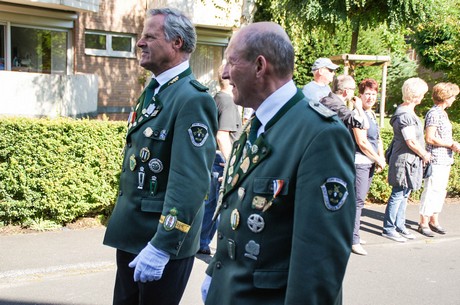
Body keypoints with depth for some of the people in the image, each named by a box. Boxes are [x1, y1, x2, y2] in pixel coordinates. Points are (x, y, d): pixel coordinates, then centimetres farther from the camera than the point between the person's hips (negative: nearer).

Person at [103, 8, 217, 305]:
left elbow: (190, 183, -26)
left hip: (163, 239, -9)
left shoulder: (193, 99, -20)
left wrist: (162, 246, -26)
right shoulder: (153, 91, 9)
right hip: (132, 235, 9)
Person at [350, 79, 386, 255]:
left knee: (359, 199, 14)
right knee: (358, 200, -9)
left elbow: (378, 139, 19)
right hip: (359, 161, -9)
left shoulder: (371, 114, 15)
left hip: (371, 162, 9)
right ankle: (354, 241, -6)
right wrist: (379, 160, -8)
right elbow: (362, 143, -18)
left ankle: (351, 233, 23)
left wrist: (381, 158, 3)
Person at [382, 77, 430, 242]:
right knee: (398, 195, -1)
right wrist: (425, 155, -7)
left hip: (410, 160, 10)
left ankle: (400, 226, 26)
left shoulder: (406, 111, 11)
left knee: (403, 195, 16)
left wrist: (423, 154, 12)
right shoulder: (405, 115, -21)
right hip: (405, 160, -10)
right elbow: (412, 142, -22)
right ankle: (388, 228, 8)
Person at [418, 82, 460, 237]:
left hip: (445, 160, 10)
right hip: (436, 160, -10)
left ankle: (434, 220, 25)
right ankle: (424, 223, 6)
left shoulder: (443, 113, 15)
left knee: (441, 191, 15)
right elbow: (430, 138, -20)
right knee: (431, 191, -3)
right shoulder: (434, 113, -14)